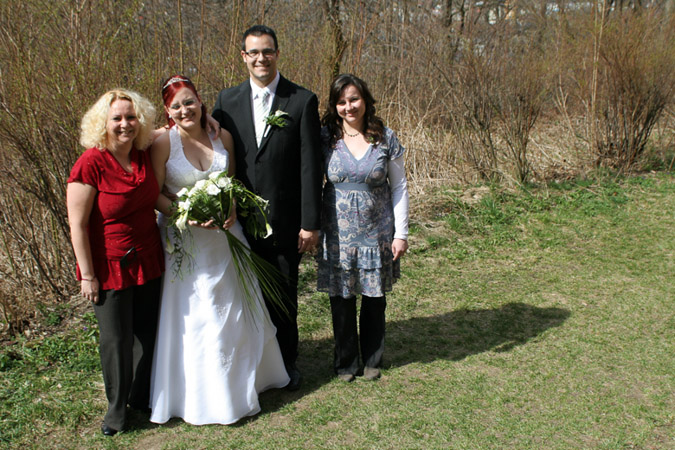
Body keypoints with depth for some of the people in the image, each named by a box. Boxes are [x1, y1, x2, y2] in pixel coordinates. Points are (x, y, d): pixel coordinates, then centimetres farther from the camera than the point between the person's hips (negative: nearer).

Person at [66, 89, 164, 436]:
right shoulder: (90, 164, -17)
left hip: (148, 261, 6)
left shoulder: (143, 157, -1)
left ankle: (141, 397, 36)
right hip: (110, 267, -5)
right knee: (115, 338, 7)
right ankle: (116, 409, 28)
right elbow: (77, 225, -15)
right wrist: (88, 275, -15)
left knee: (147, 331, 15)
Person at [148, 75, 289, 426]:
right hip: (184, 238, -4)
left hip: (224, 235, 4)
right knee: (194, 314, 3)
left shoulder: (222, 136, -1)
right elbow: (155, 196, -11)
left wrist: (231, 208, -9)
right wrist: (189, 217, -23)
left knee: (236, 308, 15)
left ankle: (244, 379, 39)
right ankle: (207, 395, 22)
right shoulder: (163, 143, -13)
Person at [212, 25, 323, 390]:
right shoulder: (227, 100, 4)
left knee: (284, 293, 12)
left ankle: (286, 361, 32)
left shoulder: (303, 101, -5)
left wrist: (310, 223, -10)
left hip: (285, 220, -2)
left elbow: (310, 166, -7)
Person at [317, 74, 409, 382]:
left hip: (377, 233, 0)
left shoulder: (385, 138, -3)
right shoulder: (325, 138, -3)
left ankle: (372, 360, 32)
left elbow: (399, 187, 1)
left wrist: (401, 234, -2)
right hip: (338, 233, 0)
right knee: (341, 299, 9)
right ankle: (345, 362, 29)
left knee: (374, 299, 12)